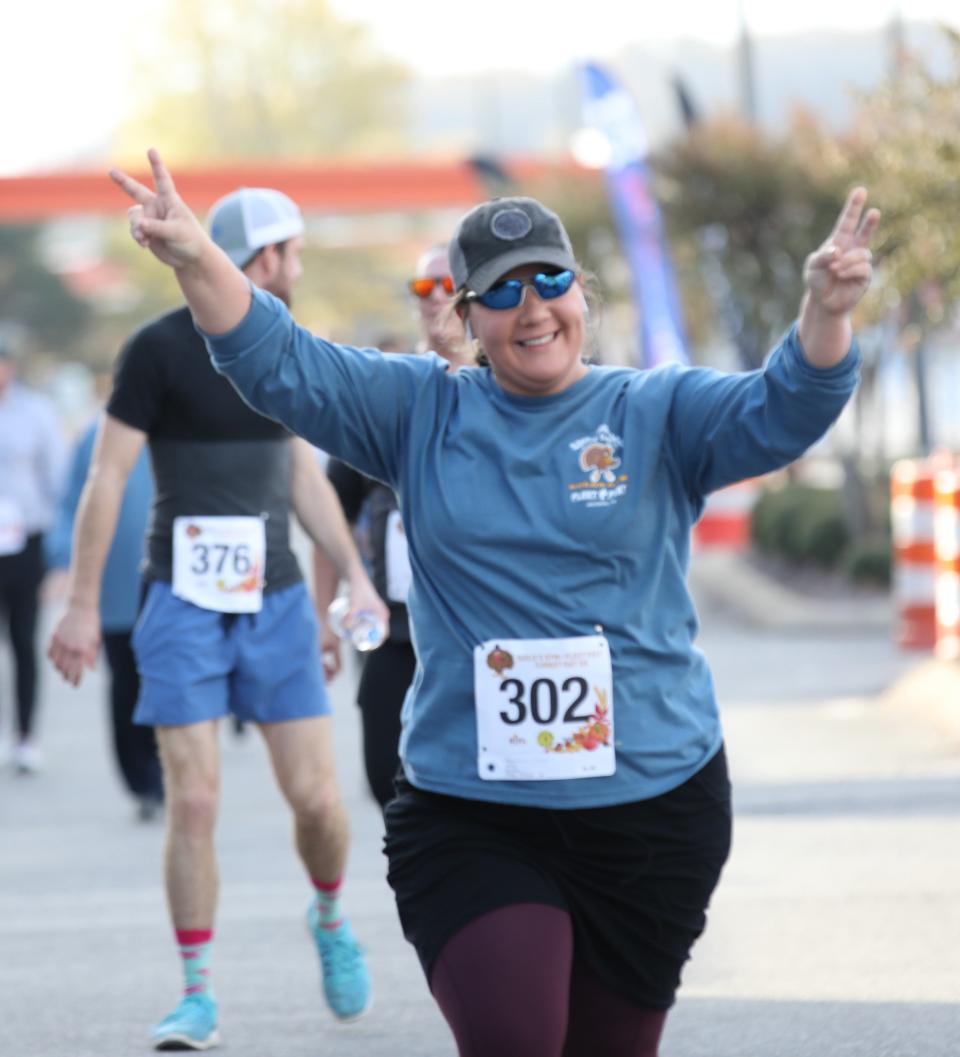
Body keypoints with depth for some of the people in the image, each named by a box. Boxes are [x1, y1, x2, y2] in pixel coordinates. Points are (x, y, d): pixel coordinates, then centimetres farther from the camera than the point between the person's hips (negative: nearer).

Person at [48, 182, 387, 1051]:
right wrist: (83, 606, -9)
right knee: (194, 802, -9)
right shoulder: (161, 348, -7)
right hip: (186, 601, -4)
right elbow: (107, 478, -6)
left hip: (277, 600, 4)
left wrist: (356, 578, 17)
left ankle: (331, 916, 29)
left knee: (316, 797, -1)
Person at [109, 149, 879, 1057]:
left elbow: (783, 412, -12)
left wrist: (826, 308, -32)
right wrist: (195, 260, -19)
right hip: (466, 807, 0)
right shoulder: (421, 411, 7)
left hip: (652, 804, 0)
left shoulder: (658, 414, 3)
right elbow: (277, 362, -1)